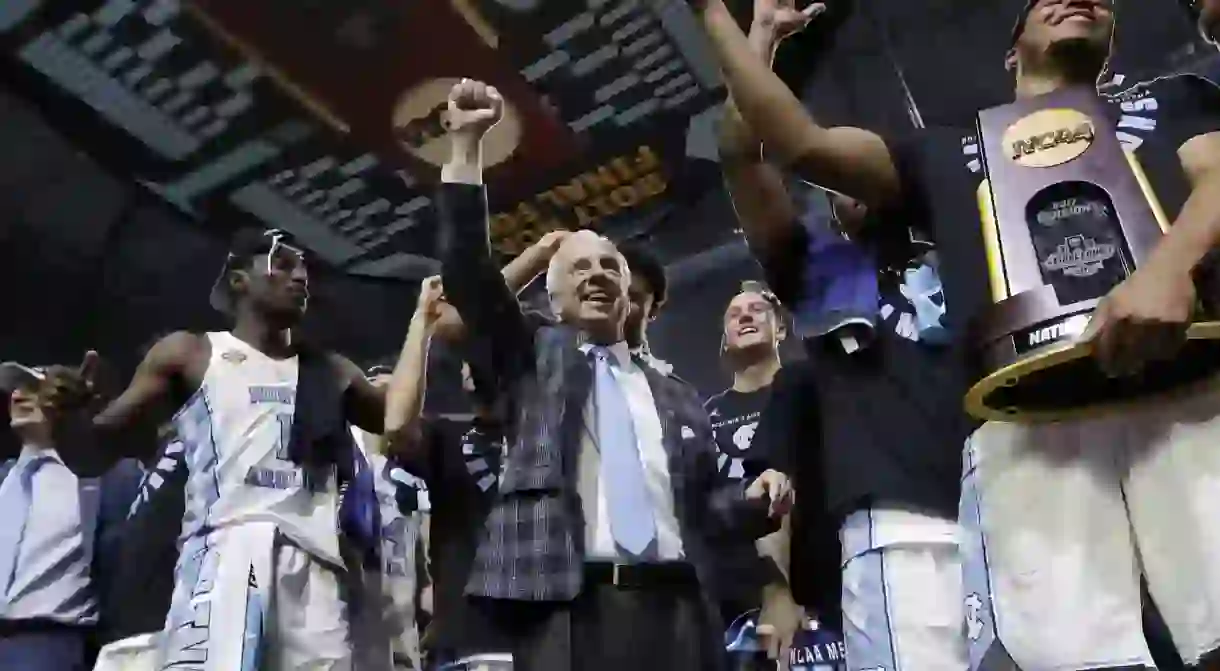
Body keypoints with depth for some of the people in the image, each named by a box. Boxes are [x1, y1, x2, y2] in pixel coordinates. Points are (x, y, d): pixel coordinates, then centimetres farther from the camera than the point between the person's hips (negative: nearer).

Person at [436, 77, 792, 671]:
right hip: (564, 605, -2)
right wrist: (465, 144, -3)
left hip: (675, 606, 3)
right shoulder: (530, 357, 16)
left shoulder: (676, 399, 23)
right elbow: (467, 274, 3)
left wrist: (752, 501, 3)